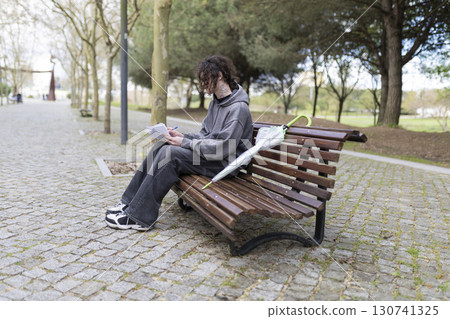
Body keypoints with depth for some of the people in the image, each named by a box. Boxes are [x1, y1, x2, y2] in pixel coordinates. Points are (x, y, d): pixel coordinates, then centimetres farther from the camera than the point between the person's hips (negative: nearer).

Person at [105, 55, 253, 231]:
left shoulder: (238, 108, -16)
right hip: (208, 153, 9)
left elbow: (224, 148, -23)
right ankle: (129, 203, -1)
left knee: (170, 153, -25)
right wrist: (182, 136, -2)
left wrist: (186, 143, -19)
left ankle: (138, 217, -19)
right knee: (159, 148, -5)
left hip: (225, 163, -9)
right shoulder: (216, 102, 15)